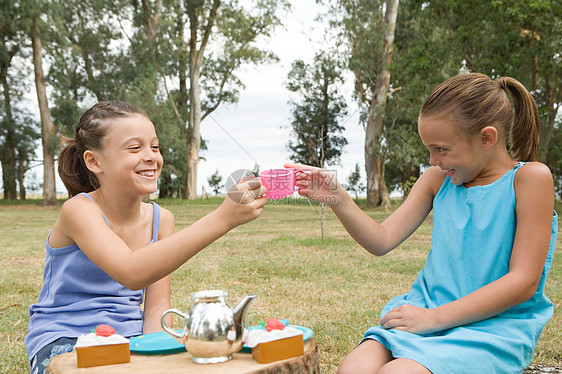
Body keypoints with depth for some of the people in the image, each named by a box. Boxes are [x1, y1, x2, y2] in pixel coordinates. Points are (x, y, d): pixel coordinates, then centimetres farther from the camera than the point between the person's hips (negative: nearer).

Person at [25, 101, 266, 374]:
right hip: (64, 342, -5)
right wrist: (221, 219, -43)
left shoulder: (160, 219, 1)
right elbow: (131, 273, -36)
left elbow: (157, 305, 2)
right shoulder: (78, 210, -17)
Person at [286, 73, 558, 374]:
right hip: (428, 312, 5)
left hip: (494, 326, -4)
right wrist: (337, 198, -10)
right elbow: (382, 240, 6)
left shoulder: (530, 177, -7)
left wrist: (433, 317, -15)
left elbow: (523, 282, -13)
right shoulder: (438, 179, 10)